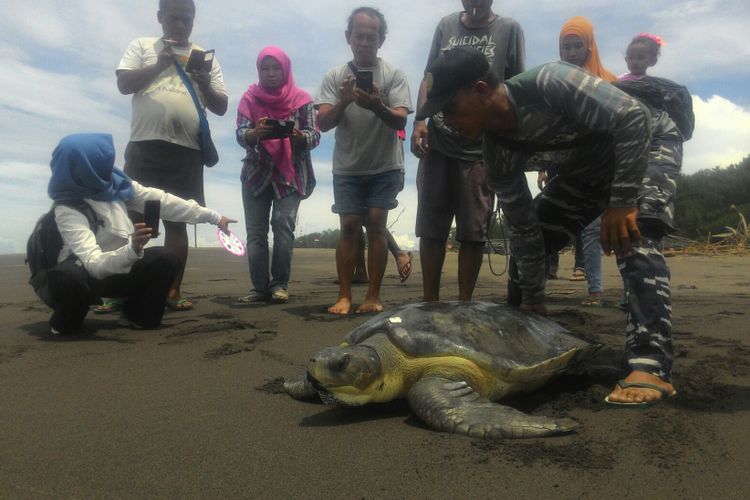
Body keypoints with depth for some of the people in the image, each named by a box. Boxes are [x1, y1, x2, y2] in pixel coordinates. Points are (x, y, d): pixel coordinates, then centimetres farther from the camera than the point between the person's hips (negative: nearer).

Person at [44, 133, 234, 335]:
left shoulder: (117, 184, -12)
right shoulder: (67, 210, -29)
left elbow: (162, 201, -5)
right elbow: (95, 264, -38)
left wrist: (214, 217, -1)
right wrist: (132, 249, -58)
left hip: (116, 269, 6)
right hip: (82, 274, -5)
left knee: (165, 260, -18)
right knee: (69, 277, -40)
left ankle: (138, 316, 6)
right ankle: (66, 323, -5)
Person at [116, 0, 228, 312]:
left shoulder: (205, 57, 18)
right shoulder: (142, 46, 15)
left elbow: (221, 107, 13)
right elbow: (123, 84, 3)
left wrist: (204, 83, -7)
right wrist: (159, 65, -9)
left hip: (187, 152, 1)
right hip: (145, 146, -1)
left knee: (177, 220, 1)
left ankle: (173, 291, 3)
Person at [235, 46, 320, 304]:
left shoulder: (301, 98, 2)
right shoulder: (250, 98, 6)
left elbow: (314, 136, -5)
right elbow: (241, 135, -5)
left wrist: (297, 135, -27)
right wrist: (256, 133, -29)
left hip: (291, 173, -2)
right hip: (256, 172, 2)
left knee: (284, 225, -14)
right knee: (255, 231, -4)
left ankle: (279, 285, -8)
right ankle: (260, 287, -1)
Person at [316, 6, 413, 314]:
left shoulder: (393, 74, -1)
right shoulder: (335, 76, 2)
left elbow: (400, 120, -10)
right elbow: (323, 123, -5)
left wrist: (377, 106, -31)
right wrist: (343, 101, -24)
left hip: (385, 167, -1)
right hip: (347, 168, 1)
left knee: (376, 225, -4)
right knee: (349, 227, -1)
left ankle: (373, 295, 3)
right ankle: (344, 296, 4)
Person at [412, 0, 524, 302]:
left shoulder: (509, 30, 7)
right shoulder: (446, 25, 15)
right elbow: (429, 78, 14)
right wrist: (420, 121, -2)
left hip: (481, 148, -2)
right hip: (437, 143, 3)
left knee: (473, 231, -1)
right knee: (430, 228, 4)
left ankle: (464, 305, 10)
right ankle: (429, 303, 14)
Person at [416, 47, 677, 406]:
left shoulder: (548, 83, -35)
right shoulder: (498, 154, -16)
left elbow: (634, 117, -33)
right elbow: (525, 229, -9)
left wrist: (622, 201, -34)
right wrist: (532, 300, -7)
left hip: (642, 149, -6)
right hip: (584, 170, 6)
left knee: (634, 240, -30)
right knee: (523, 242, 0)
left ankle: (651, 365, -29)